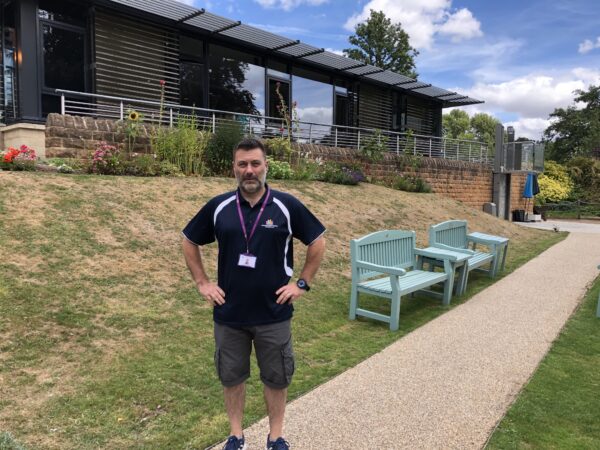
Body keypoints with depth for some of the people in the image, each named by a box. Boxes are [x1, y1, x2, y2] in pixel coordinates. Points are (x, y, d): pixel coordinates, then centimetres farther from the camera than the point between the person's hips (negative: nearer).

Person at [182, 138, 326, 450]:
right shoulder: (218, 207, -3)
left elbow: (317, 242, 2)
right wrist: (202, 283, 4)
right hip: (229, 313, 2)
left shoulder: (287, 206, -8)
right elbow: (190, 242, 10)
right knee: (232, 377, 16)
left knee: (276, 378, 13)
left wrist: (302, 283, -2)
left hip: (274, 314, -1)